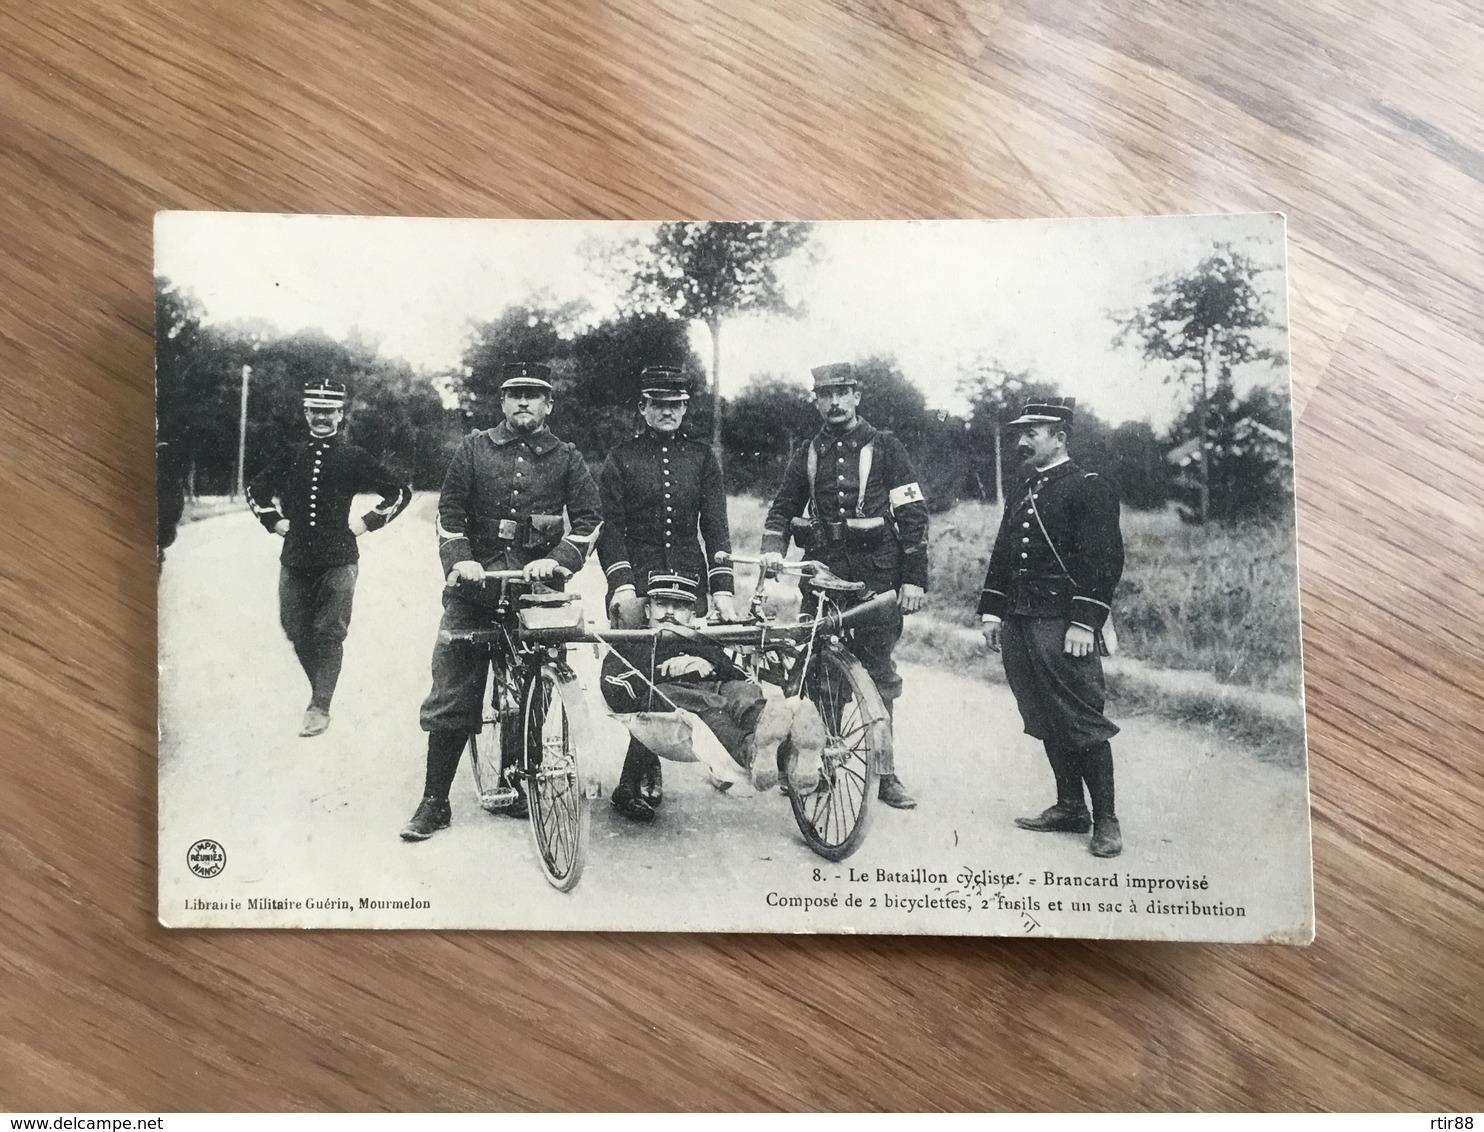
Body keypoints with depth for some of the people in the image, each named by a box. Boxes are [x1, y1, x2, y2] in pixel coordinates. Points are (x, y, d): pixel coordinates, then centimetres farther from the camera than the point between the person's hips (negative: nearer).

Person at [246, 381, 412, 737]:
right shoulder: (291, 455, 9)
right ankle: (320, 689, 26)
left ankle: (320, 707, -5)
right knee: (297, 632, 8)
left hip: (338, 560, -4)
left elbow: (401, 492, 5)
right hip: (295, 559, 4)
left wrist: (366, 523, 1)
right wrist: (274, 521, 13)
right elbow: (256, 490, 24)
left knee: (329, 633, -6)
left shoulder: (354, 457, 0)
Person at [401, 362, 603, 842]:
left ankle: (518, 789, 17)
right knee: (451, 693, -3)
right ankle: (434, 802, 3)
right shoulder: (474, 448, 11)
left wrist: (557, 560, -11)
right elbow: (450, 509, 8)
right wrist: (459, 559, -7)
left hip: (536, 582, 0)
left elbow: (588, 517, 4)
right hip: (477, 577, 0)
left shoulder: (566, 458, 10)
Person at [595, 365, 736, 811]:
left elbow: (715, 525, 7)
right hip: (637, 581, -2)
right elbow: (609, 526, 0)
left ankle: (637, 776, 8)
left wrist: (722, 588, -3)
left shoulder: (702, 457, 12)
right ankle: (648, 773, 4)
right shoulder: (621, 458, 6)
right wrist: (621, 583, -14)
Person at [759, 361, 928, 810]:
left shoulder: (884, 447, 4)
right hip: (823, 571, 3)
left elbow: (913, 515, 1)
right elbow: (782, 510, 21)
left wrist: (914, 578, -6)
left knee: (878, 672, 0)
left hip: (877, 573, -2)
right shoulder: (807, 455, 14)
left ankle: (883, 771, 10)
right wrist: (773, 553, 1)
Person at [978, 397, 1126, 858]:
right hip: (1020, 626, 8)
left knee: (1083, 722, -4)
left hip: (1063, 627, -7)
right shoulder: (1020, 495, 19)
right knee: (1045, 722, 11)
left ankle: (1105, 820, 5)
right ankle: (1070, 807, 22)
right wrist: (992, 611, 13)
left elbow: (1104, 560, -11)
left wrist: (1084, 622, -18)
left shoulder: (1090, 489, -4)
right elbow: (1001, 557, 21)